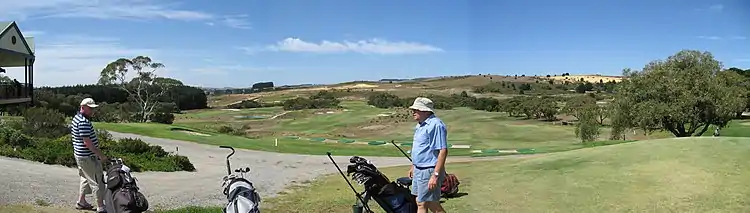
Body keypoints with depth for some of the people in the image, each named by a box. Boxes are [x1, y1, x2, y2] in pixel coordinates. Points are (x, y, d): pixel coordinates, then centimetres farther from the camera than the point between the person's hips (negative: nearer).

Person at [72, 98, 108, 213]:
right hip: (88, 157, -11)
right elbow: (87, 142, -26)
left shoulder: (77, 117, 10)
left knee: (86, 178, 23)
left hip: (80, 155, 11)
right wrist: (100, 155, -21)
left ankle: (81, 201, 33)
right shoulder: (84, 122, -23)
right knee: (97, 181, -4)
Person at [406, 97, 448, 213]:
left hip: (429, 171, -10)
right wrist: (413, 166, 26)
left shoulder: (435, 125, -19)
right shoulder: (420, 125, 13)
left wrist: (436, 175, -27)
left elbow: (443, 151, -24)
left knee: (422, 204, -4)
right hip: (419, 170, 10)